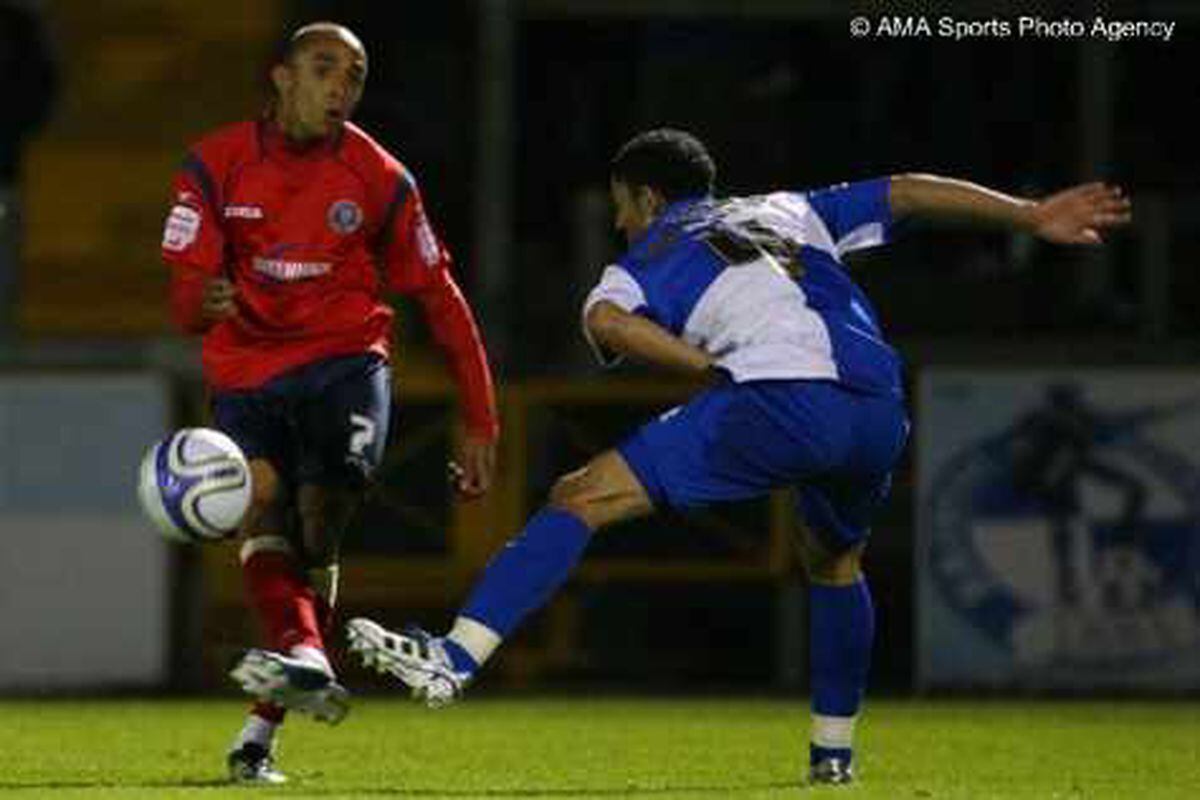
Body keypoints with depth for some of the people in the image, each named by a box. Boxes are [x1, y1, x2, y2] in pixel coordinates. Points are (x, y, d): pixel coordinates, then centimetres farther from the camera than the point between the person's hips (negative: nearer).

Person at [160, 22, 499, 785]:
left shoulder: (380, 178, 0)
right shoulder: (216, 164, -2)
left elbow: (440, 297, 6)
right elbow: (185, 294, -7)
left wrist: (481, 422, 3)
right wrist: (204, 304, -34)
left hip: (345, 364, -1)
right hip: (246, 372, 1)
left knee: (315, 529, -17)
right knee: (262, 497, -26)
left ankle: (262, 730, -13)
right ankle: (306, 657, -49)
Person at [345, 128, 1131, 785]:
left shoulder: (651, 251, 21)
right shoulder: (790, 212, 35)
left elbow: (605, 319, -2)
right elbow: (909, 192, 33)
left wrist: (715, 365, 5)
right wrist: (1031, 215, 37)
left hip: (779, 402, -5)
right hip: (878, 410, 5)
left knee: (580, 499, -4)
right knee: (836, 563, 34)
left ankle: (456, 658, -17)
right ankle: (834, 750, 37)